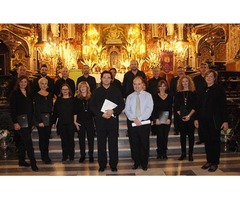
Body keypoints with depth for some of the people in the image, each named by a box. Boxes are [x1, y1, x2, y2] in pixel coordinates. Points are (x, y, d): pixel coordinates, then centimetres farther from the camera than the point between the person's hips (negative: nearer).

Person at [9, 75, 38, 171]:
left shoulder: (29, 93, 12)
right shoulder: (15, 94, -5)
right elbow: (12, 109, -9)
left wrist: (32, 120, 9)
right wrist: (15, 122, -15)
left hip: (28, 121, 6)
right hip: (20, 121, -6)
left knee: (23, 141, 14)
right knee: (28, 142, -9)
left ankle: (21, 161, 25)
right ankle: (33, 163, -4)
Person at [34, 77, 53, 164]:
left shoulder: (50, 95, 11)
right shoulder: (37, 95, -3)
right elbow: (37, 109, -7)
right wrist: (40, 121, -14)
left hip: (49, 118, 5)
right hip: (40, 118, -5)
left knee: (47, 138, 9)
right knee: (42, 138, -2)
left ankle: (45, 156, 19)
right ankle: (45, 157, 5)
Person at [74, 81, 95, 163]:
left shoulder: (91, 97, -1)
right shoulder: (77, 98, 1)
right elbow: (75, 111, 2)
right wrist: (75, 121, -1)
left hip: (90, 121, -1)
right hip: (80, 122, 1)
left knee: (91, 139, 5)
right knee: (81, 139, 8)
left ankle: (91, 155, 17)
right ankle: (82, 155, 21)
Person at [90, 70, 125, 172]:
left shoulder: (116, 91, 7)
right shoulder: (96, 91, 8)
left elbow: (122, 104, 3)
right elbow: (92, 106, 2)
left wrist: (112, 111, -13)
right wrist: (102, 114, -11)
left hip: (113, 120, 0)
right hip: (100, 120, 0)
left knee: (113, 143, 3)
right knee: (101, 143, 5)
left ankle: (113, 165, 14)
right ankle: (102, 165, 16)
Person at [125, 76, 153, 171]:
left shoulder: (148, 95, 2)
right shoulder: (129, 97, 10)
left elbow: (149, 109, -9)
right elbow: (127, 110, 1)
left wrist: (139, 119, -17)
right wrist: (134, 119, -15)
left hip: (144, 123, -2)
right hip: (132, 123, 2)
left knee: (144, 143, 5)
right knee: (133, 143, 7)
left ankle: (144, 163, 21)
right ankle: (136, 162, 24)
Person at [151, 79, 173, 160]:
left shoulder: (169, 97, 10)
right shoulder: (155, 96, 5)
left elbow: (170, 109, 6)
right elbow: (154, 109, -1)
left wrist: (169, 119, -6)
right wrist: (156, 119, -10)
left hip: (167, 119, 2)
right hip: (158, 119, -2)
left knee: (165, 136, 2)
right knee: (160, 136, -6)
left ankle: (164, 153, 11)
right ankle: (159, 153, 3)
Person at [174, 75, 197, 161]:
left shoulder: (193, 93, 3)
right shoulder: (178, 93, 8)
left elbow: (195, 106, -3)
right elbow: (176, 106, 6)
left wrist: (189, 115, -12)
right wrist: (181, 114, -6)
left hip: (191, 117, -1)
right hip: (181, 117, 2)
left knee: (191, 135, 2)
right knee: (182, 135, 6)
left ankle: (190, 154, 10)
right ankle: (183, 153, 15)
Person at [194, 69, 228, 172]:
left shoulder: (219, 89, -4)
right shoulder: (203, 89, 10)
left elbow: (223, 105, -8)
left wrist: (225, 120, -13)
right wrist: (197, 118, 11)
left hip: (215, 120, -5)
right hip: (204, 119, 5)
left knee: (215, 140, 4)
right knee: (207, 140, 9)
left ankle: (215, 163, 14)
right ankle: (209, 161, 22)